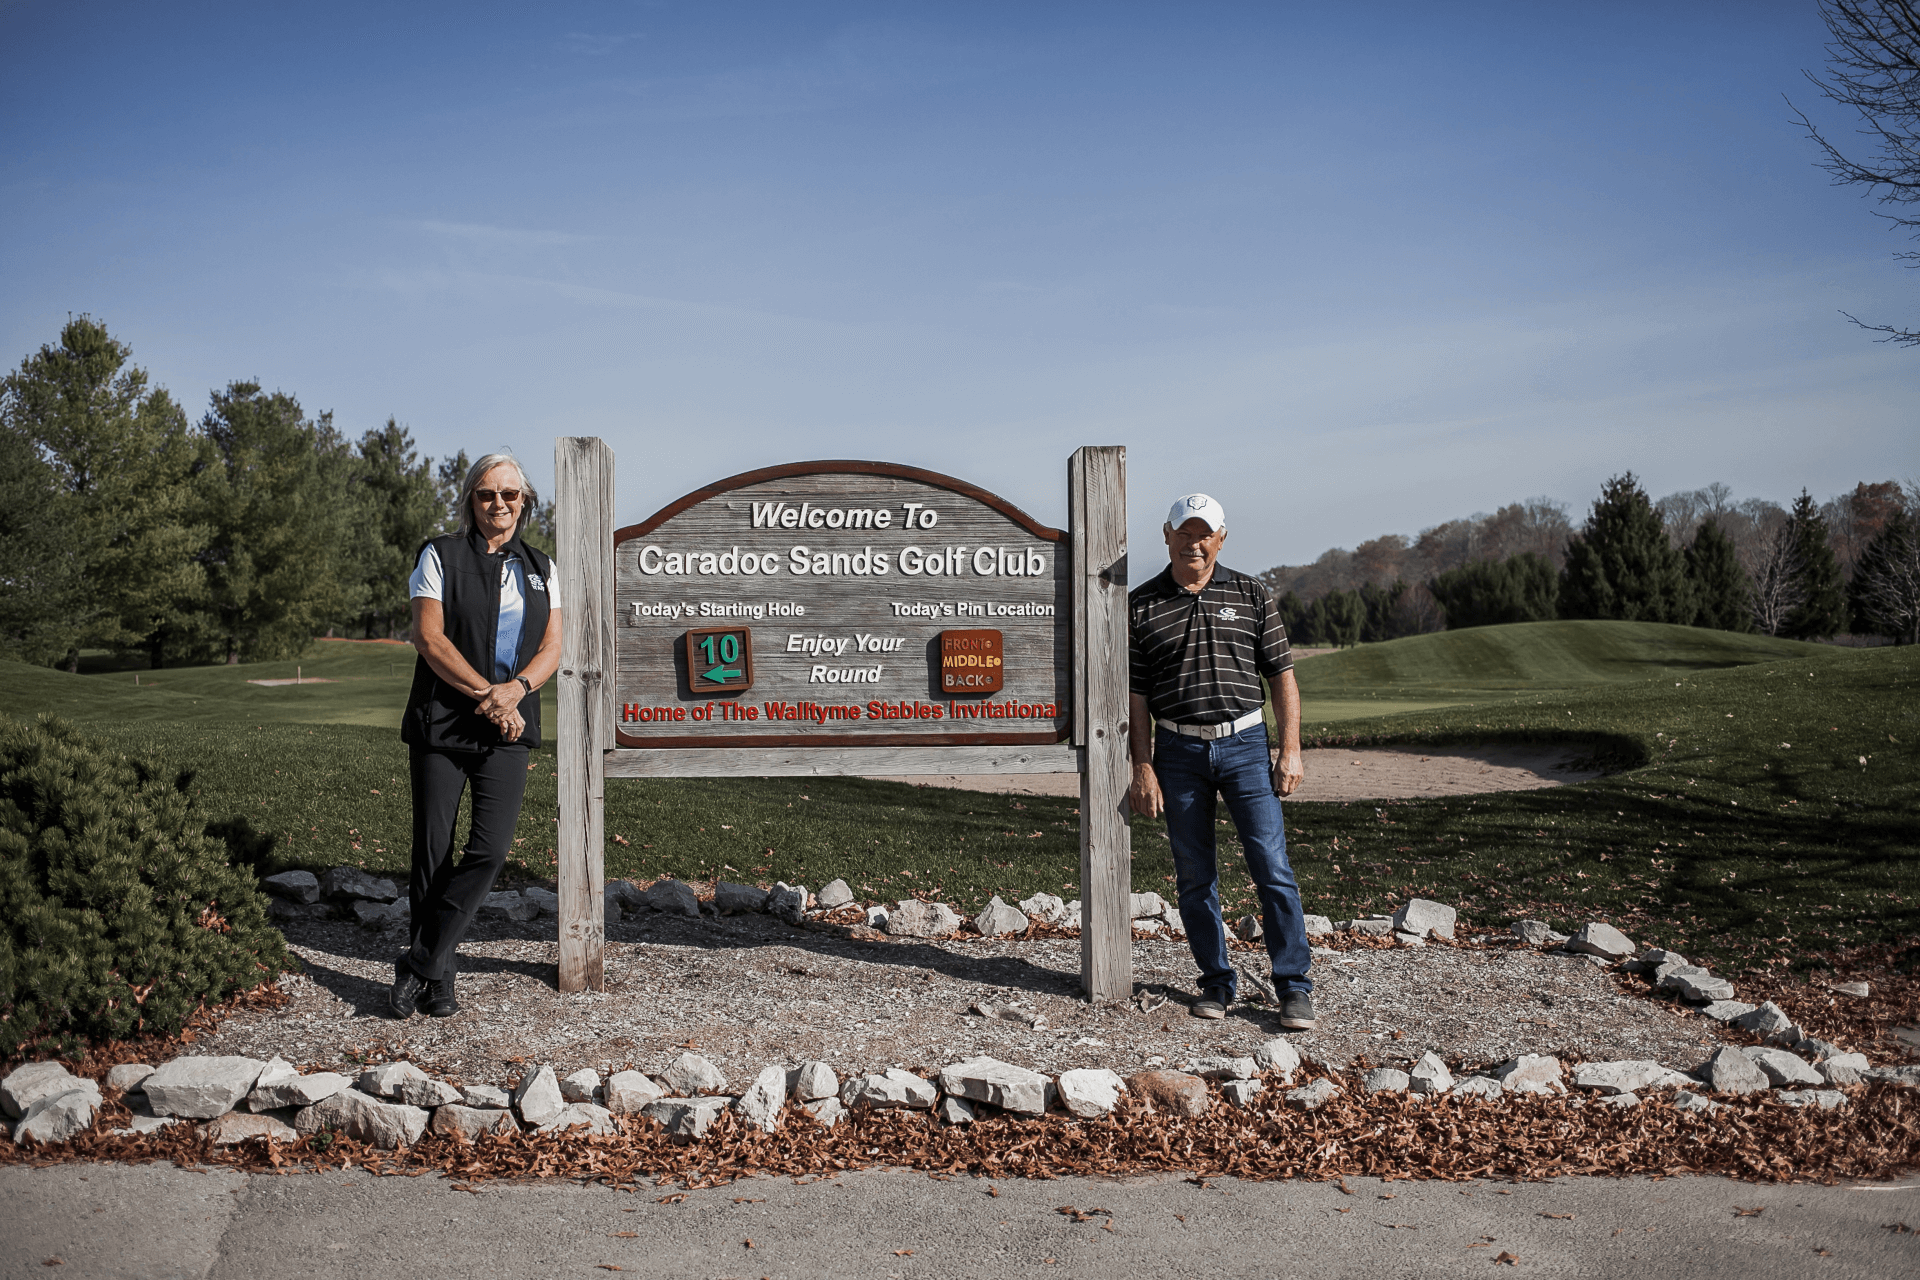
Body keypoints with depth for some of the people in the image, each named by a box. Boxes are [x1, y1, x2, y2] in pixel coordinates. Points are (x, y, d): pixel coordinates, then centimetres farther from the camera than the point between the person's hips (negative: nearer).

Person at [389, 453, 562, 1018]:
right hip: (441, 724, -2)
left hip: (508, 730, 2)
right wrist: (486, 694, -13)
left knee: (490, 850, -10)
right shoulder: (441, 556, 4)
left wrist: (515, 688, -13)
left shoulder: (540, 568, 14)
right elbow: (429, 637, -6)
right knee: (433, 854, 1)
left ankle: (416, 966, 2)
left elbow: (551, 648, 7)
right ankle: (438, 979, 15)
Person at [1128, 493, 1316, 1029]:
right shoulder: (1141, 606, 4)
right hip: (1178, 749, 1)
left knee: (1272, 867, -5)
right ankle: (1216, 981, 20)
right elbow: (1136, 694, 3)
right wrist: (1143, 767, -2)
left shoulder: (1252, 596, 6)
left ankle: (1294, 987, 4)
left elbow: (1282, 677, 6)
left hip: (1244, 743, 0)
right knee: (1194, 877, 6)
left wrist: (1290, 751, -2)